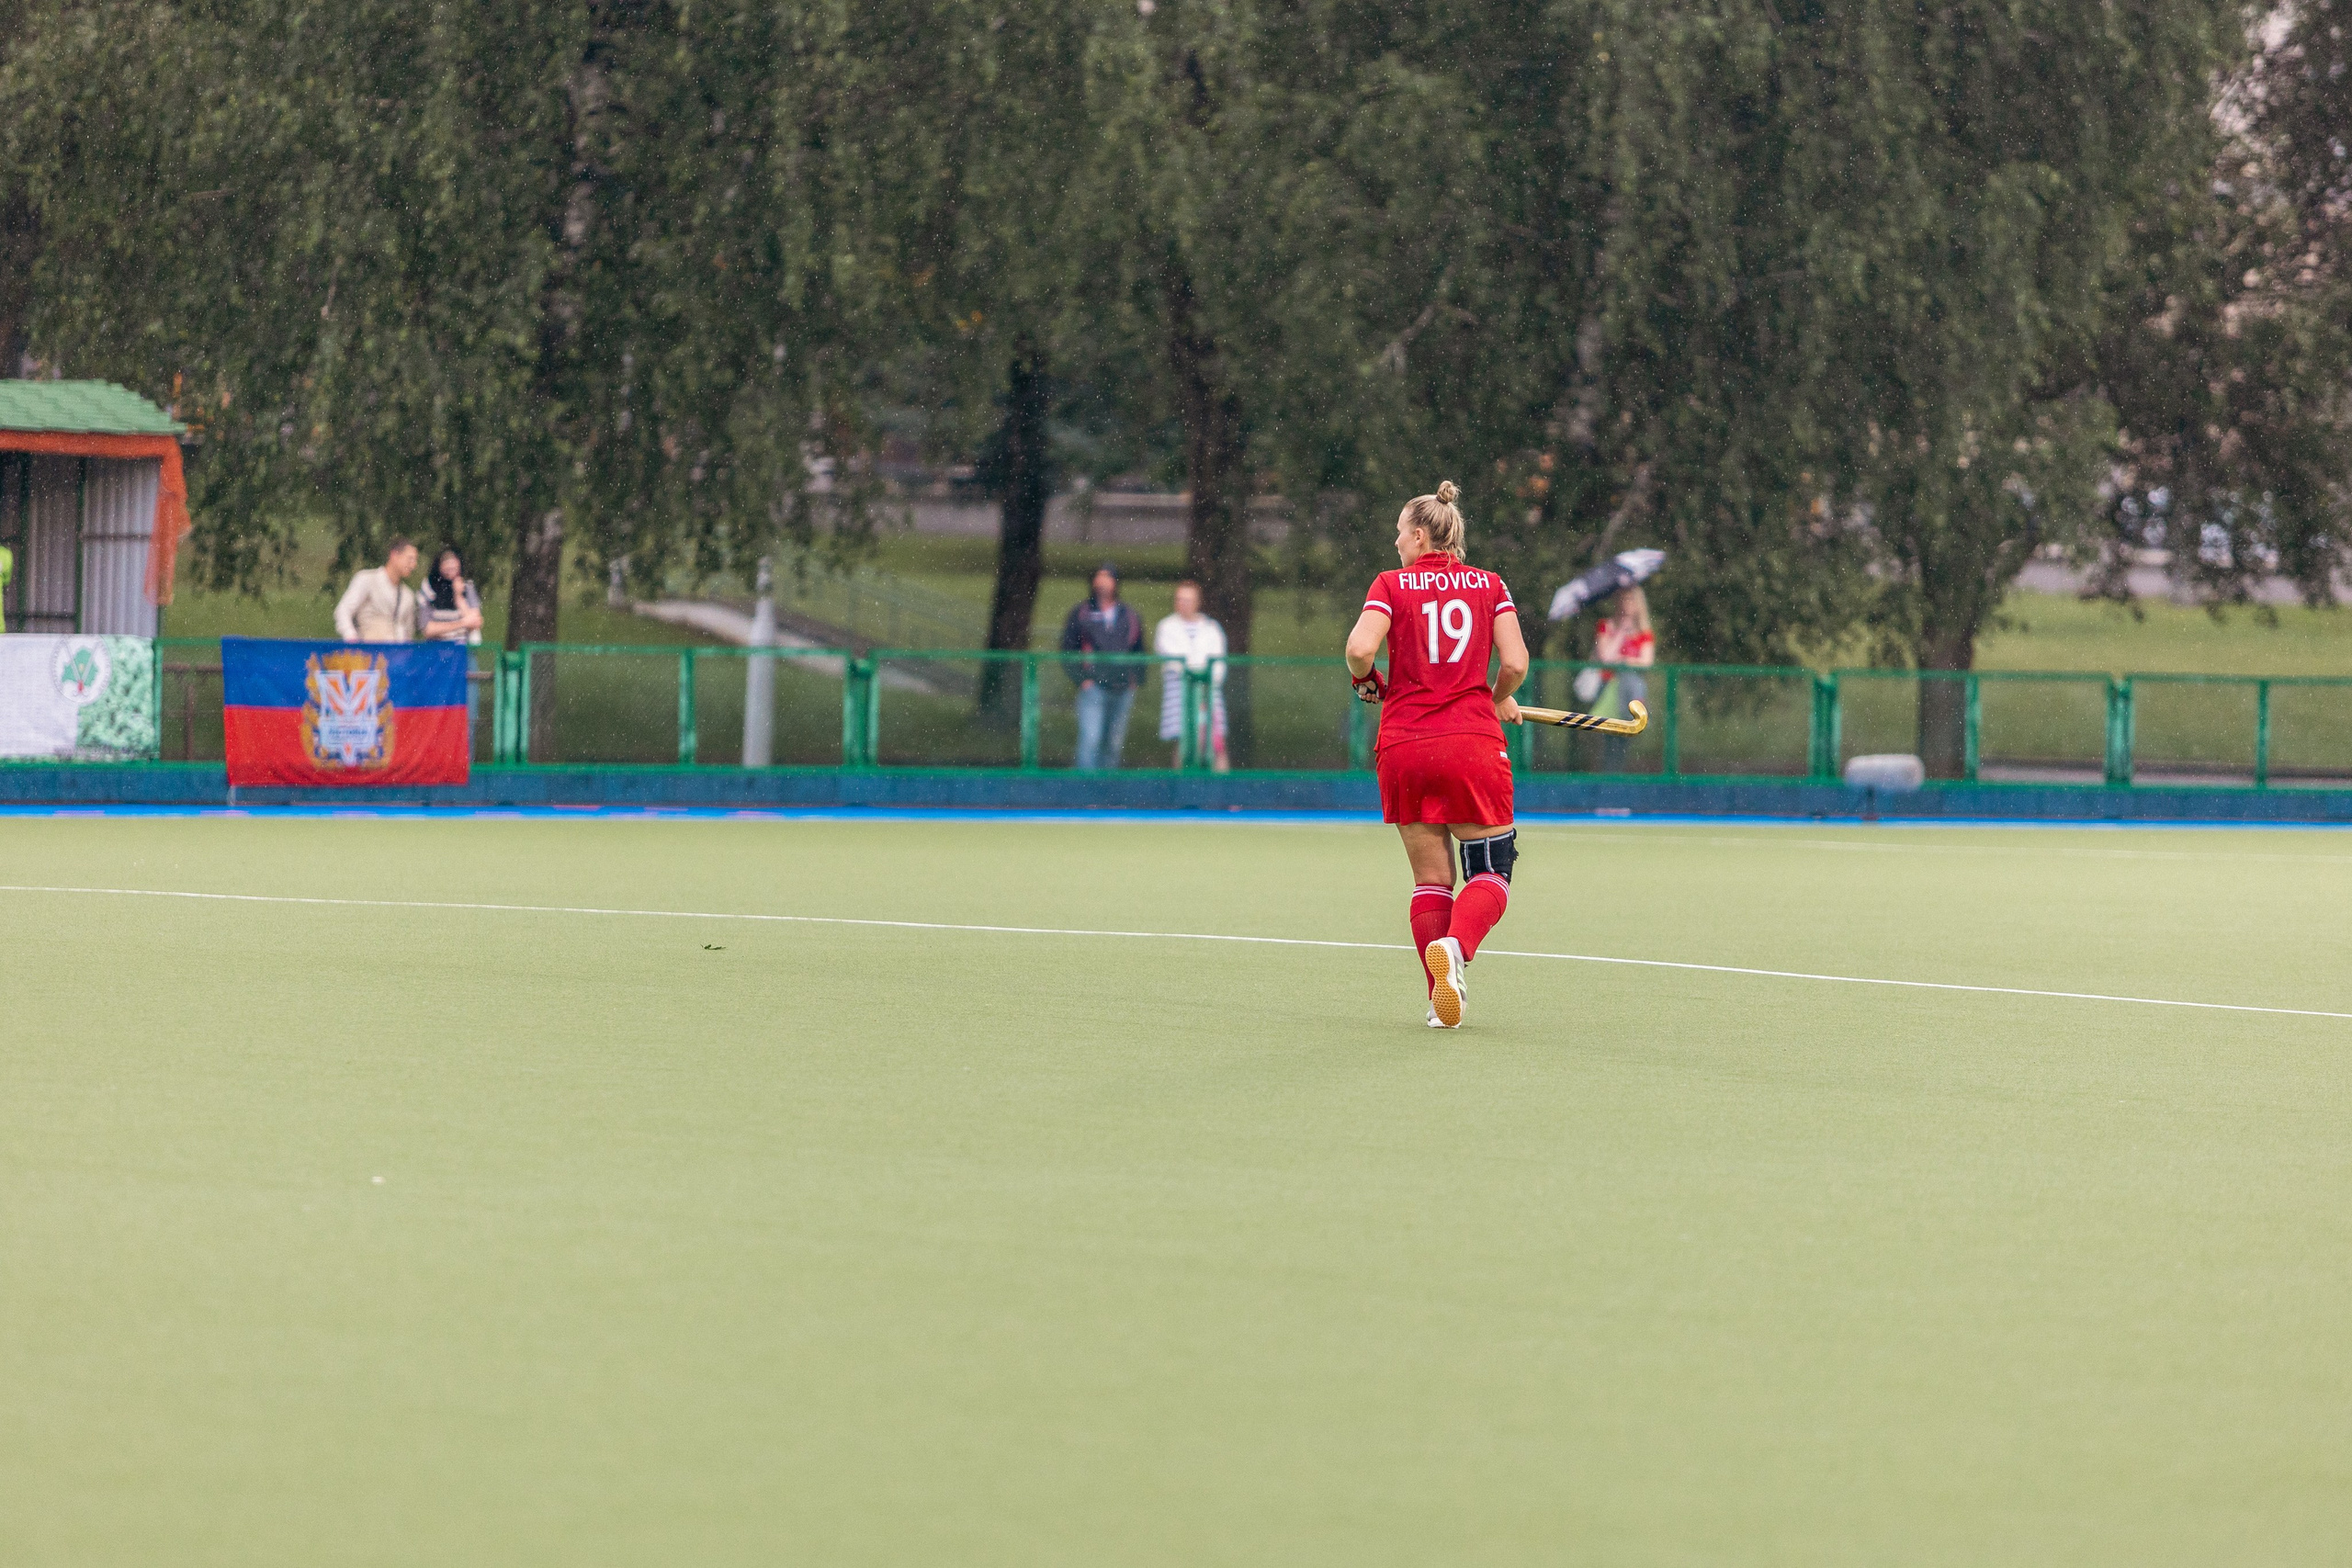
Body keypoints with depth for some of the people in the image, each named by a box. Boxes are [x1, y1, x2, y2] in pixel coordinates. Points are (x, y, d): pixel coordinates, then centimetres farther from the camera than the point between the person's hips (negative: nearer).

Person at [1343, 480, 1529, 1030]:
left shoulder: (1391, 585, 2)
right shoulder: (1489, 586, 6)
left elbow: (1360, 648, -13)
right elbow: (1515, 663, -3)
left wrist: (1367, 682, 8)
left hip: (1404, 747, 1)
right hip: (1472, 743, -1)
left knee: (1431, 878, 9)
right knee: (1490, 871, 4)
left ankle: (1441, 1002, 2)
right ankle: (1456, 947, -27)